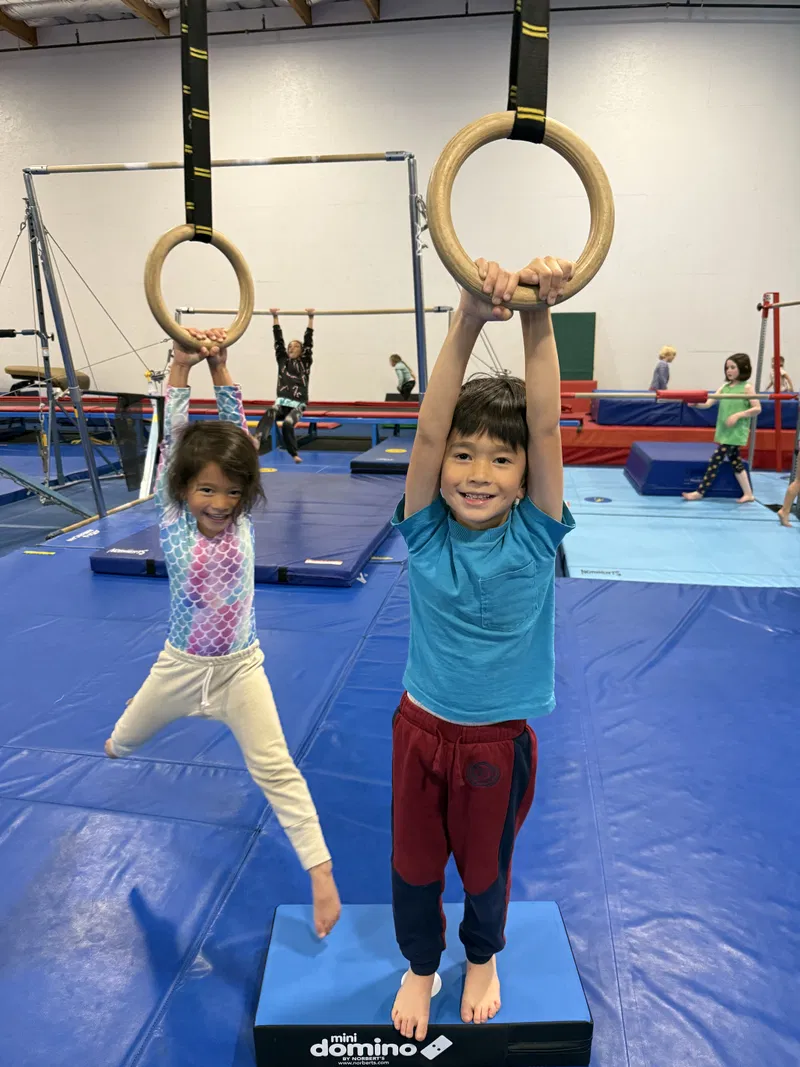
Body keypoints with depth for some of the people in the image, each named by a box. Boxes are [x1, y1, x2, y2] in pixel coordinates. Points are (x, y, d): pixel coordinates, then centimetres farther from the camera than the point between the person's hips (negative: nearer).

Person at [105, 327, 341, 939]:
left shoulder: (243, 517, -10)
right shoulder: (172, 520, -11)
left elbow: (237, 431, -17)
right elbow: (174, 440, -21)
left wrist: (220, 368, -25)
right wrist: (181, 370, -27)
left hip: (240, 666, -2)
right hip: (181, 665, 2)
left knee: (275, 768, -7)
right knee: (125, 739, 26)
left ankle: (321, 873, 0)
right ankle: (117, 749, 65)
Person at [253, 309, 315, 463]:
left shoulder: (305, 363, 11)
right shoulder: (282, 361, 18)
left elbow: (308, 341, 4)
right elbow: (278, 340, 14)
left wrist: (311, 318, 0)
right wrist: (275, 317, 10)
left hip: (297, 405, -2)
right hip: (281, 402, 2)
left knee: (287, 424, -31)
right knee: (269, 413, -33)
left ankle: (294, 453, -9)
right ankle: (257, 439, -59)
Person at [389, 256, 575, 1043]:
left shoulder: (536, 535, -16)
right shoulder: (425, 533, -16)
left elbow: (546, 426, -27)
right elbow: (428, 430, -29)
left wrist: (538, 317, -37)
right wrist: (468, 322, -41)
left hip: (500, 739, 0)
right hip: (421, 728, 1)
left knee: (485, 867, 23)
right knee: (413, 864, 20)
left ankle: (482, 957, 56)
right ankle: (419, 967, 51)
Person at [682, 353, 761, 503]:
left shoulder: (747, 387, -7)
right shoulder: (725, 387, 10)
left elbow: (757, 409, -10)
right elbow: (709, 403, 1)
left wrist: (738, 415, -19)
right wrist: (696, 404, -18)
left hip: (736, 431, -7)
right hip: (724, 430, 7)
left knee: (716, 459, -8)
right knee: (734, 460, 11)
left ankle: (700, 492, -3)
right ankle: (748, 494, 20)